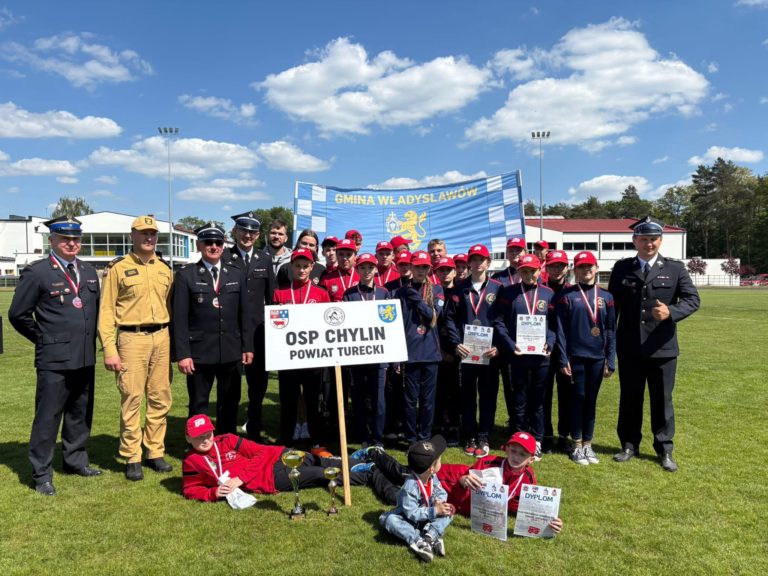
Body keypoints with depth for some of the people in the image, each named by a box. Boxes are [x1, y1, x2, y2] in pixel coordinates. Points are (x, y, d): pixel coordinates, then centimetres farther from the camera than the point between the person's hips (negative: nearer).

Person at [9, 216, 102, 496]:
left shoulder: (89, 272, 11)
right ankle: (41, 473, 14)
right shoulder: (36, 272, -6)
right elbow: (18, 315, -3)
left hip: (85, 358, 6)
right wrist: (44, 339, 2)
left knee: (80, 414, 15)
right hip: (54, 359, -5)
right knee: (48, 417, 2)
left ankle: (75, 461, 30)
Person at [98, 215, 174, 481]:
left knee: (160, 398, 8)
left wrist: (175, 343, 9)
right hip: (131, 338, -4)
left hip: (162, 337, 4)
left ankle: (155, 452, 22)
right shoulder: (117, 268, -1)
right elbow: (106, 311, -3)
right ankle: (132, 458, 13)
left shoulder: (165, 269, 12)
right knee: (131, 399, 0)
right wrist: (109, 350, -9)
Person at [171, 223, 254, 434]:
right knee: (198, 406, 7)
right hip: (199, 353, -3)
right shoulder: (185, 276, -1)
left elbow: (245, 314, 10)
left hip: (231, 352, 4)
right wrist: (182, 354, -11)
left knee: (230, 404, 13)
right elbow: (179, 318, -6)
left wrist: (247, 346, 6)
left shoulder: (236, 275, 10)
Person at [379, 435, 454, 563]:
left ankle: (430, 536, -34)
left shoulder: (433, 477, -12)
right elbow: (412, 513, -32)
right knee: (389, 519, -33)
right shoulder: (410, 486, -33)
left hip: (428, 516, 6)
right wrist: (434, 511, -36)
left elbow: (442, 493, -3)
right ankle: (418, 541, -44)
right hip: (409, 519, -5)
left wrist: (439, 501, -27)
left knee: (449, 511, -15)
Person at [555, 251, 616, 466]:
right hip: (575, 357, -2)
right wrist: (563, 360, -8)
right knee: (578, 399, 5)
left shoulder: (606, 296, 5)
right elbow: (560, 329, -4)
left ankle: (588, 444, 22)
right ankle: (577, 446, 16)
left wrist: (610, 361, 2)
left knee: (591, 401, 11)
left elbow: (611, 331, 6)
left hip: (597, 357, 3)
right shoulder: (567, 295, -2)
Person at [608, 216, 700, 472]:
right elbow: (612, 304, 6)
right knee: (629, 399, 11)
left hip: (662, 347, -1)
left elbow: (693, 299, -2)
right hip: (629, 348, 1)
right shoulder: (621, 268, 4)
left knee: (662, 400, 9)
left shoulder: (675, 268, 2)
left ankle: (664, 450, 23)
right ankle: (629, 445, 26)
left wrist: (671, 312, -22)